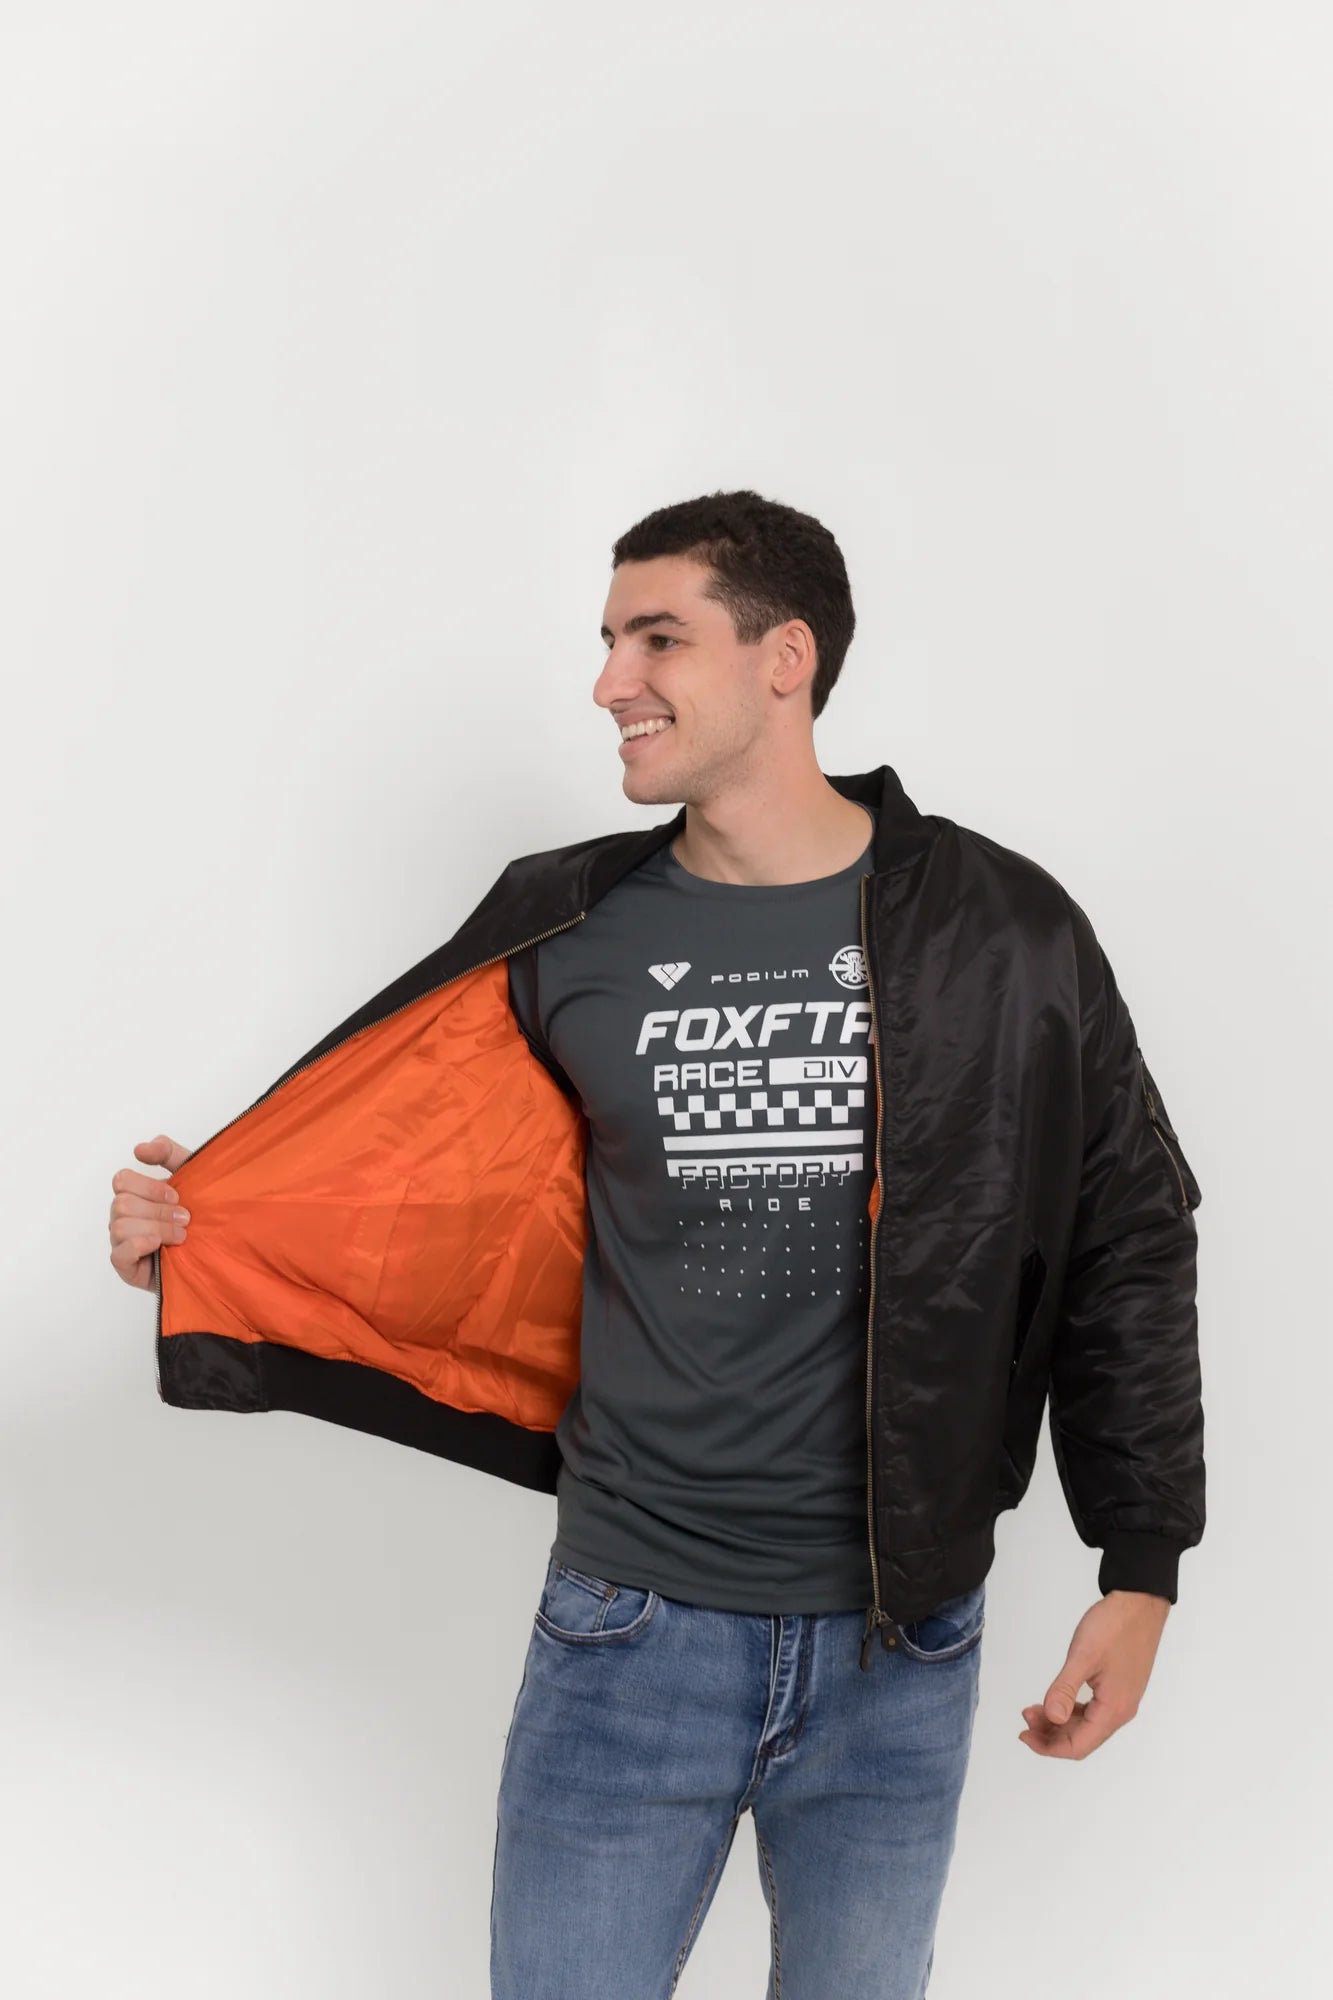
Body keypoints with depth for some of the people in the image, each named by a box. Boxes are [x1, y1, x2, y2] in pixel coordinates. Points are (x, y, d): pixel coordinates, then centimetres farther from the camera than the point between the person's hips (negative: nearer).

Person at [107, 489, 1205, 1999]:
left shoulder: (1001, 934, -5)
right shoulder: (563, 933, -1)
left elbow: (1126, 1244, 2)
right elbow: (412, 1191, 6)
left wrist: (1140, 1572, 1)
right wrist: (193, 1232, -12)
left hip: (901, 1650, 0)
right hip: (631, 1632, 1)